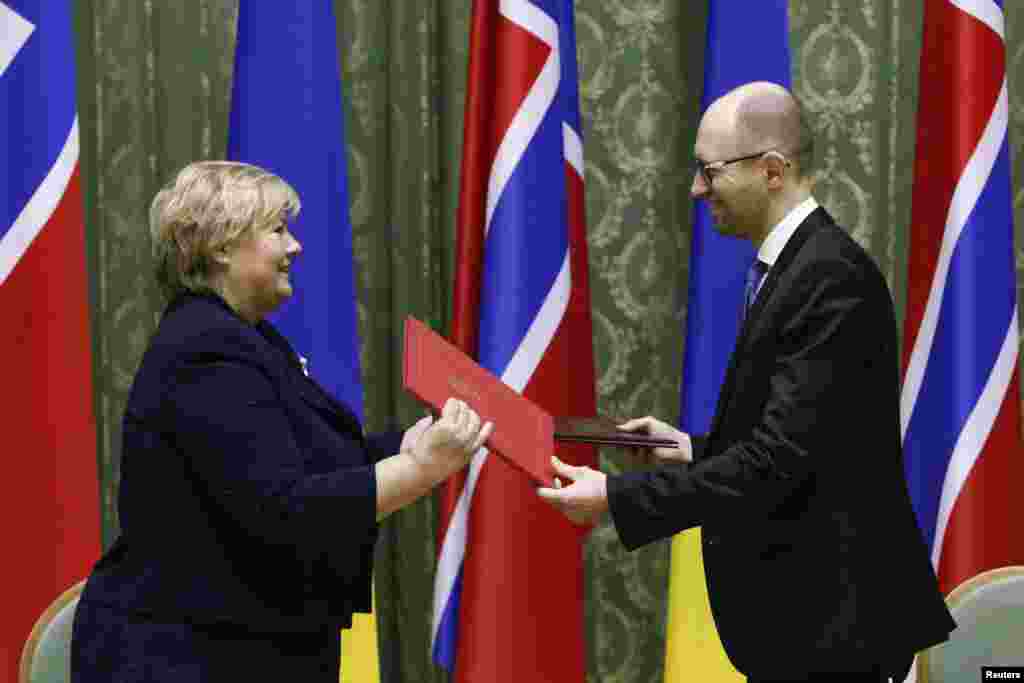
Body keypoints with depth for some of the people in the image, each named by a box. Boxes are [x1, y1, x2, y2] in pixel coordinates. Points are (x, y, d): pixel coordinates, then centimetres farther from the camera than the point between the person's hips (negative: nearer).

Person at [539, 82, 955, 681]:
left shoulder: (830, 276, -19)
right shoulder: (800, 266, 13)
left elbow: (780, 458, -25)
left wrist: (617, 497, -22)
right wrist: (695, 450, 10)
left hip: (827, 608, -10)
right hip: (804, 604, 10)